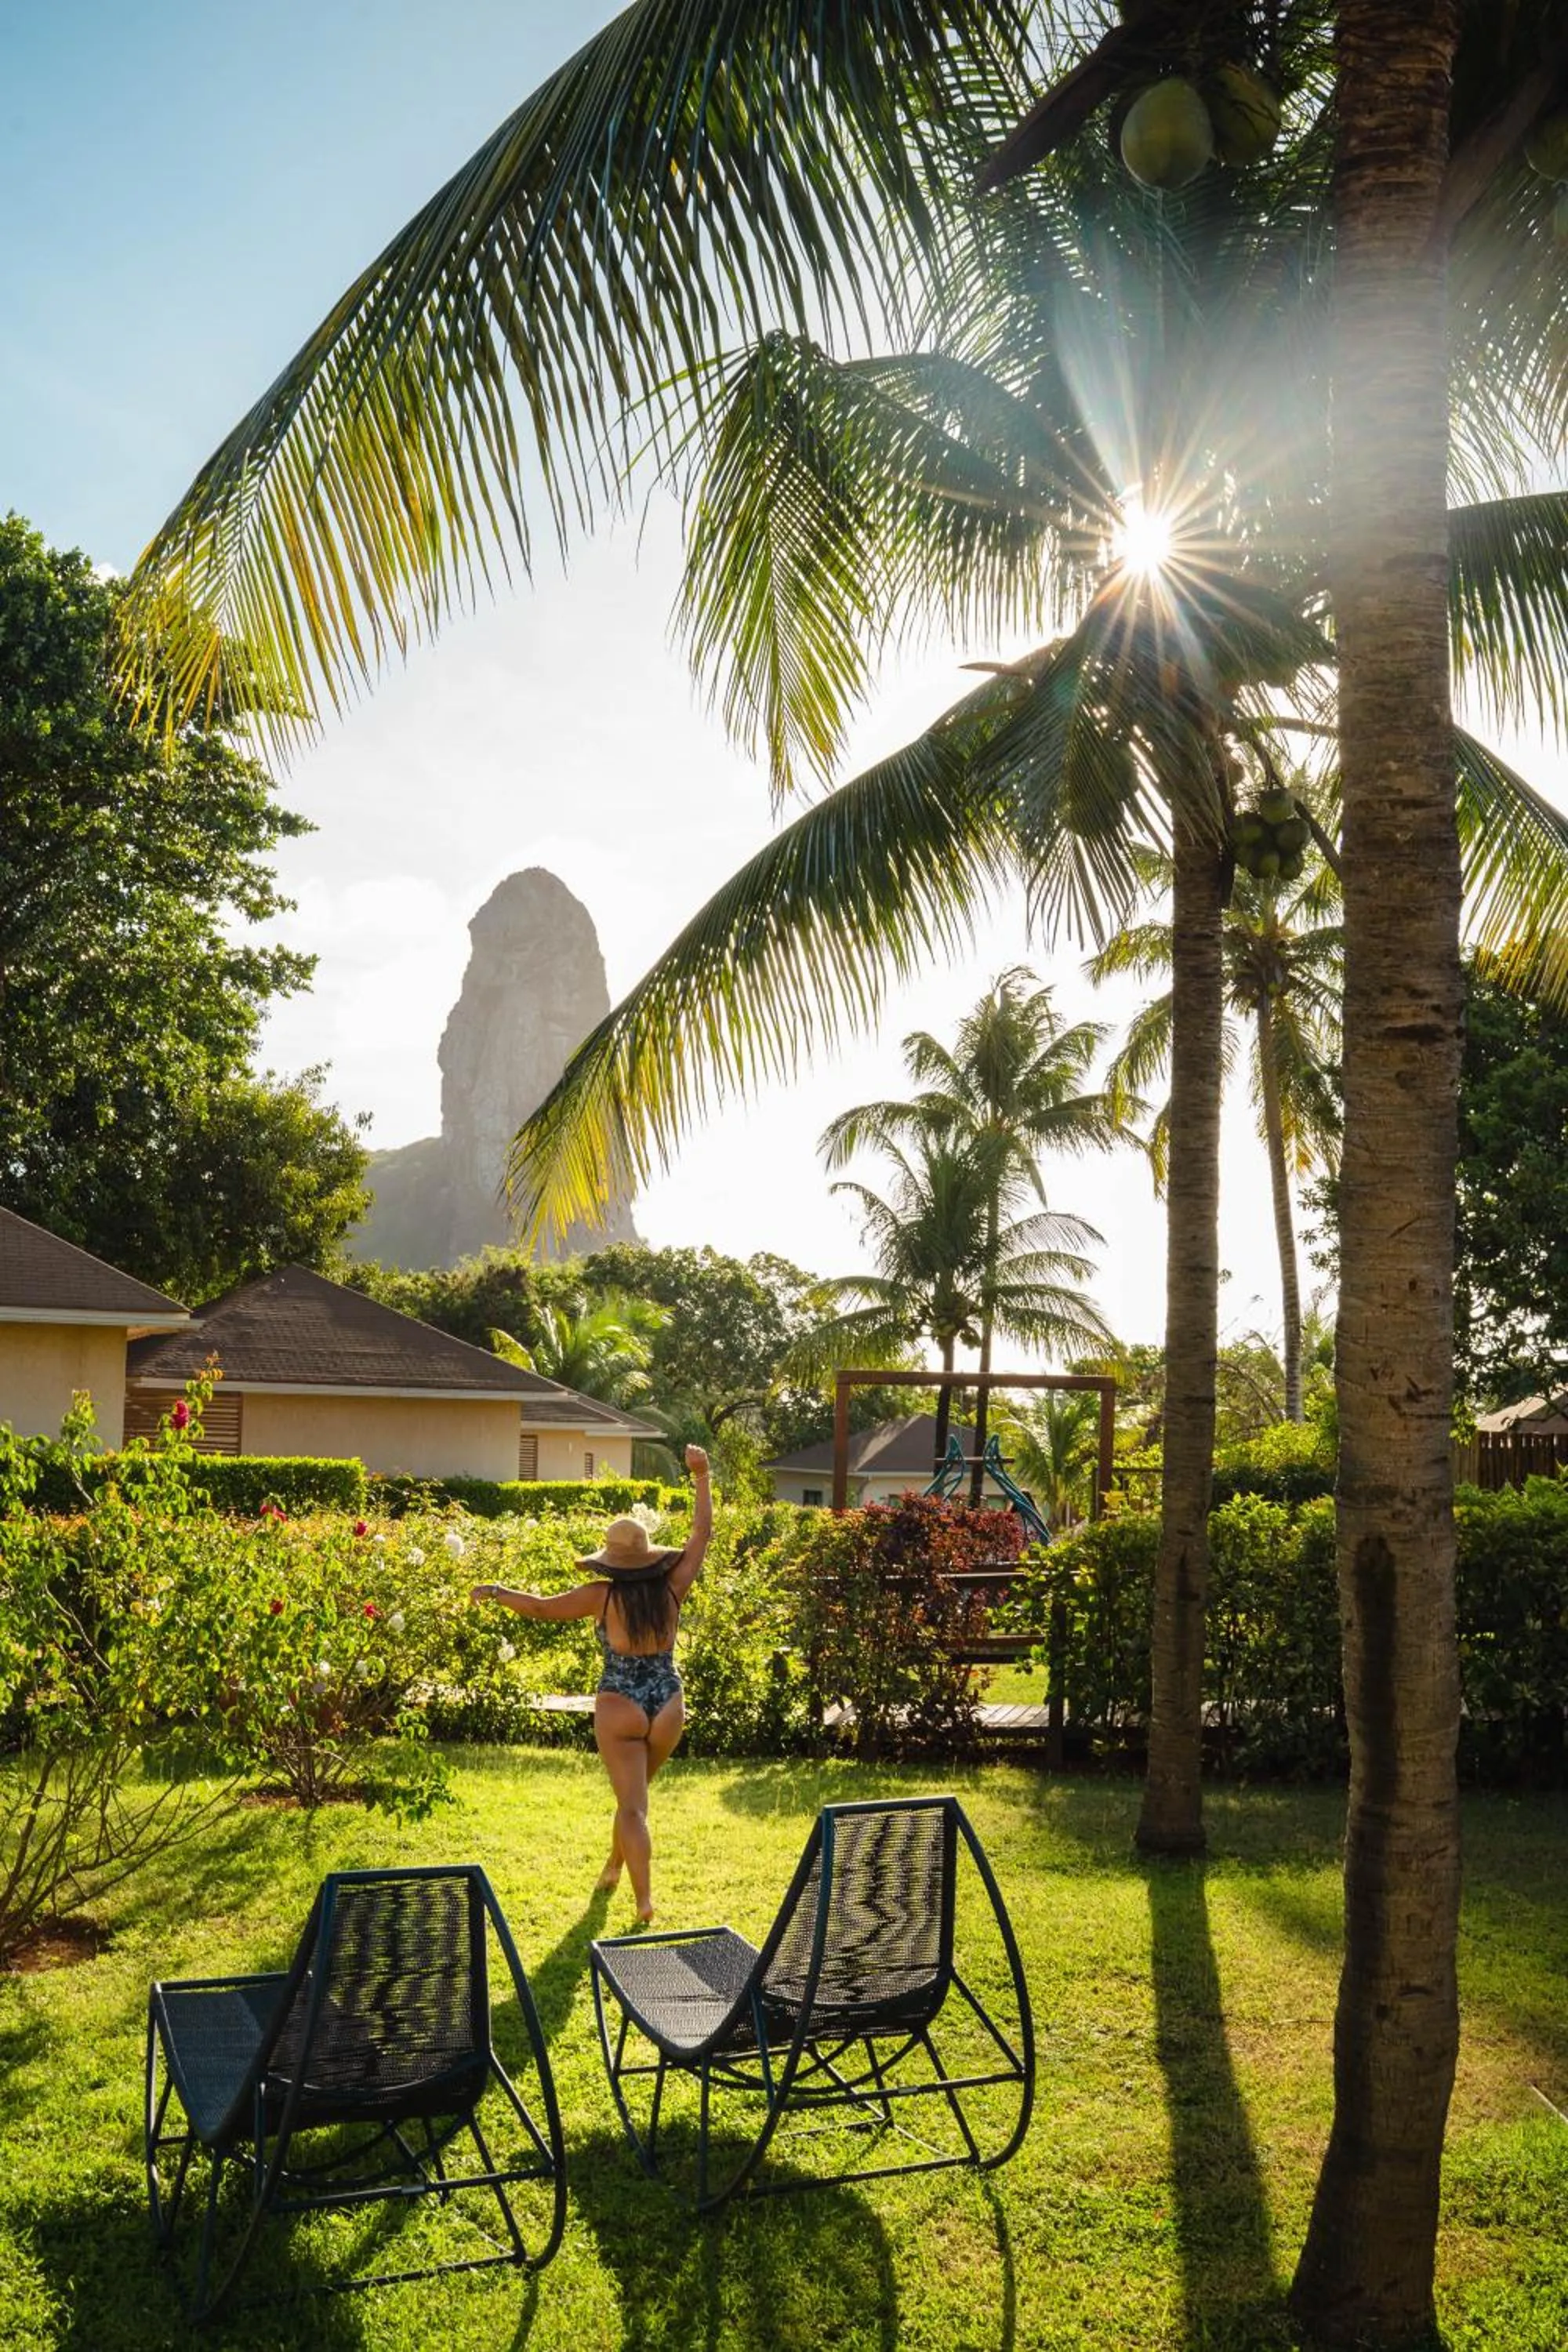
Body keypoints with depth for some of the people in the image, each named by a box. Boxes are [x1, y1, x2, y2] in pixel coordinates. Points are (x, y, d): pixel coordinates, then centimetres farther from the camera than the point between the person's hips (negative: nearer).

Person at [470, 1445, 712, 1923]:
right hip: (668, 1707, 4)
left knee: (632, 1806, 0)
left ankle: (644, 1901, -5)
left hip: (620, 1708, -4)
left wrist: (495, 1592, 13)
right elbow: (701, 1534, 3)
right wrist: (702, 1477, 7)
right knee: (634, 1791, 24)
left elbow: (540, 1606, -3)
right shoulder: (671, 1590, -4)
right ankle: (614, 1866, 40)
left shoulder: (602, 1596, -11)